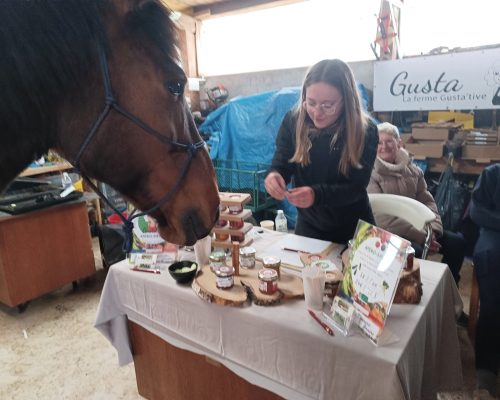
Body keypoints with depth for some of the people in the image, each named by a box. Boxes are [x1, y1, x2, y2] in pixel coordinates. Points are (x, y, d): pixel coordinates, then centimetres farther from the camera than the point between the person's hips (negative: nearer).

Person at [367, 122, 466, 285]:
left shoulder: (413, 169, 10)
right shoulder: (371, 174, -11)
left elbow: (427, 201, 12)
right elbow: (382, 219, -20)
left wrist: (433, 229, -9)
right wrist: (421, 236, -20)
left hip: (416, 226, 7)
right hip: (388, 233, -7)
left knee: (457, 241, -5)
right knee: (415, 251, -32)